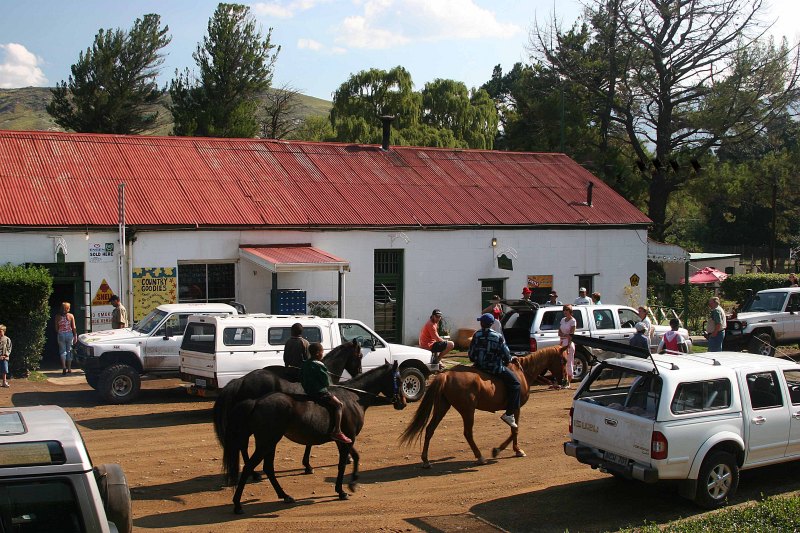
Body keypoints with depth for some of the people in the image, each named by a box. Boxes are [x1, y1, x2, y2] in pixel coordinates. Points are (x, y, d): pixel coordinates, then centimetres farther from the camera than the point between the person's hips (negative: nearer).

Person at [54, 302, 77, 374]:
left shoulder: (58, 316, -1)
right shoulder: (71, 316, -3)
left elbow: (56, 328, 1)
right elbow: (73, 327, -2)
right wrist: (75, 336, 5)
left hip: (61, 335, 0)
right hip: (69, 334, 0)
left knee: (62, 351, 6)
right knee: (69, 351, 11)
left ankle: (64, 367, -12)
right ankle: (69, 369, 14)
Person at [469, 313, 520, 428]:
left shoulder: (476, 335, -2)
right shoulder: (498, 337, -9)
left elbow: (471, 354, 2)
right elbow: (506, 355, -4)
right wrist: (509, 360, 18)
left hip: (479, 367, 5)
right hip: (495, 368, -5)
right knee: (515, 384, -1)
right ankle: (509, 413, -12)